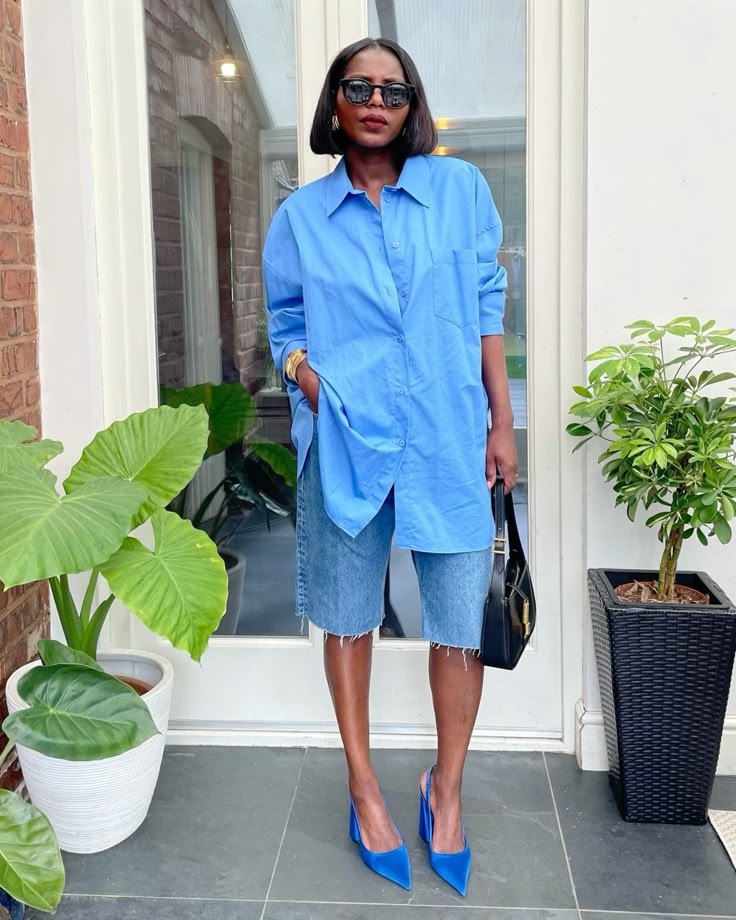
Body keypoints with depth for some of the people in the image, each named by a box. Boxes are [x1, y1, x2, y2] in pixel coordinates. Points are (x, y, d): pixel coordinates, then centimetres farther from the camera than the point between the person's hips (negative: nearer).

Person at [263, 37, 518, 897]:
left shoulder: (460, 189, 4)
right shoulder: (299, 216, 5)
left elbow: (486, 306, 6)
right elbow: (285, 326, 11)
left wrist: (502, 422, 2)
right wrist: (313, 384, -10)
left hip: (448, 439, 0)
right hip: (345, 442, 1)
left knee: (461, 622, 3)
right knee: (349, 618, 10)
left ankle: (445, 787, 26)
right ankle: (364, 787, 29)